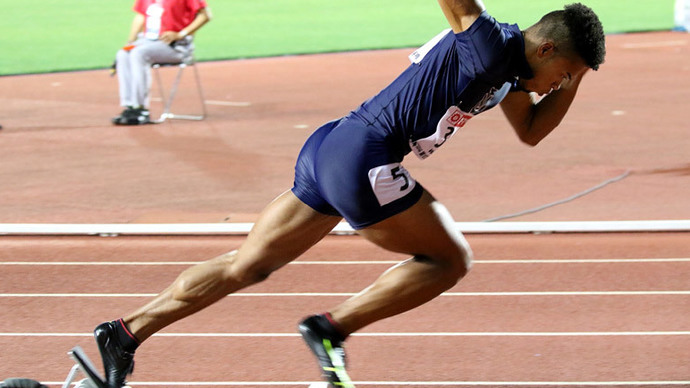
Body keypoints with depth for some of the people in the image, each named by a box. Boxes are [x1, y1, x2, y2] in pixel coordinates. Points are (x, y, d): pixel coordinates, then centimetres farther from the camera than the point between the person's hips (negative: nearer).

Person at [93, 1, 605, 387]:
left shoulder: (510, 65, 15)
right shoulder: (491, 46, -14)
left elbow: (531, 130, 25)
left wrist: (572, 82, 13)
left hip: (329, 148, 10)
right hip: (362, 160, -10)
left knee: (246, 266, 12)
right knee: (450, 258, 0)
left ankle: (125, 334, 14)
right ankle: (332, 327, -1)